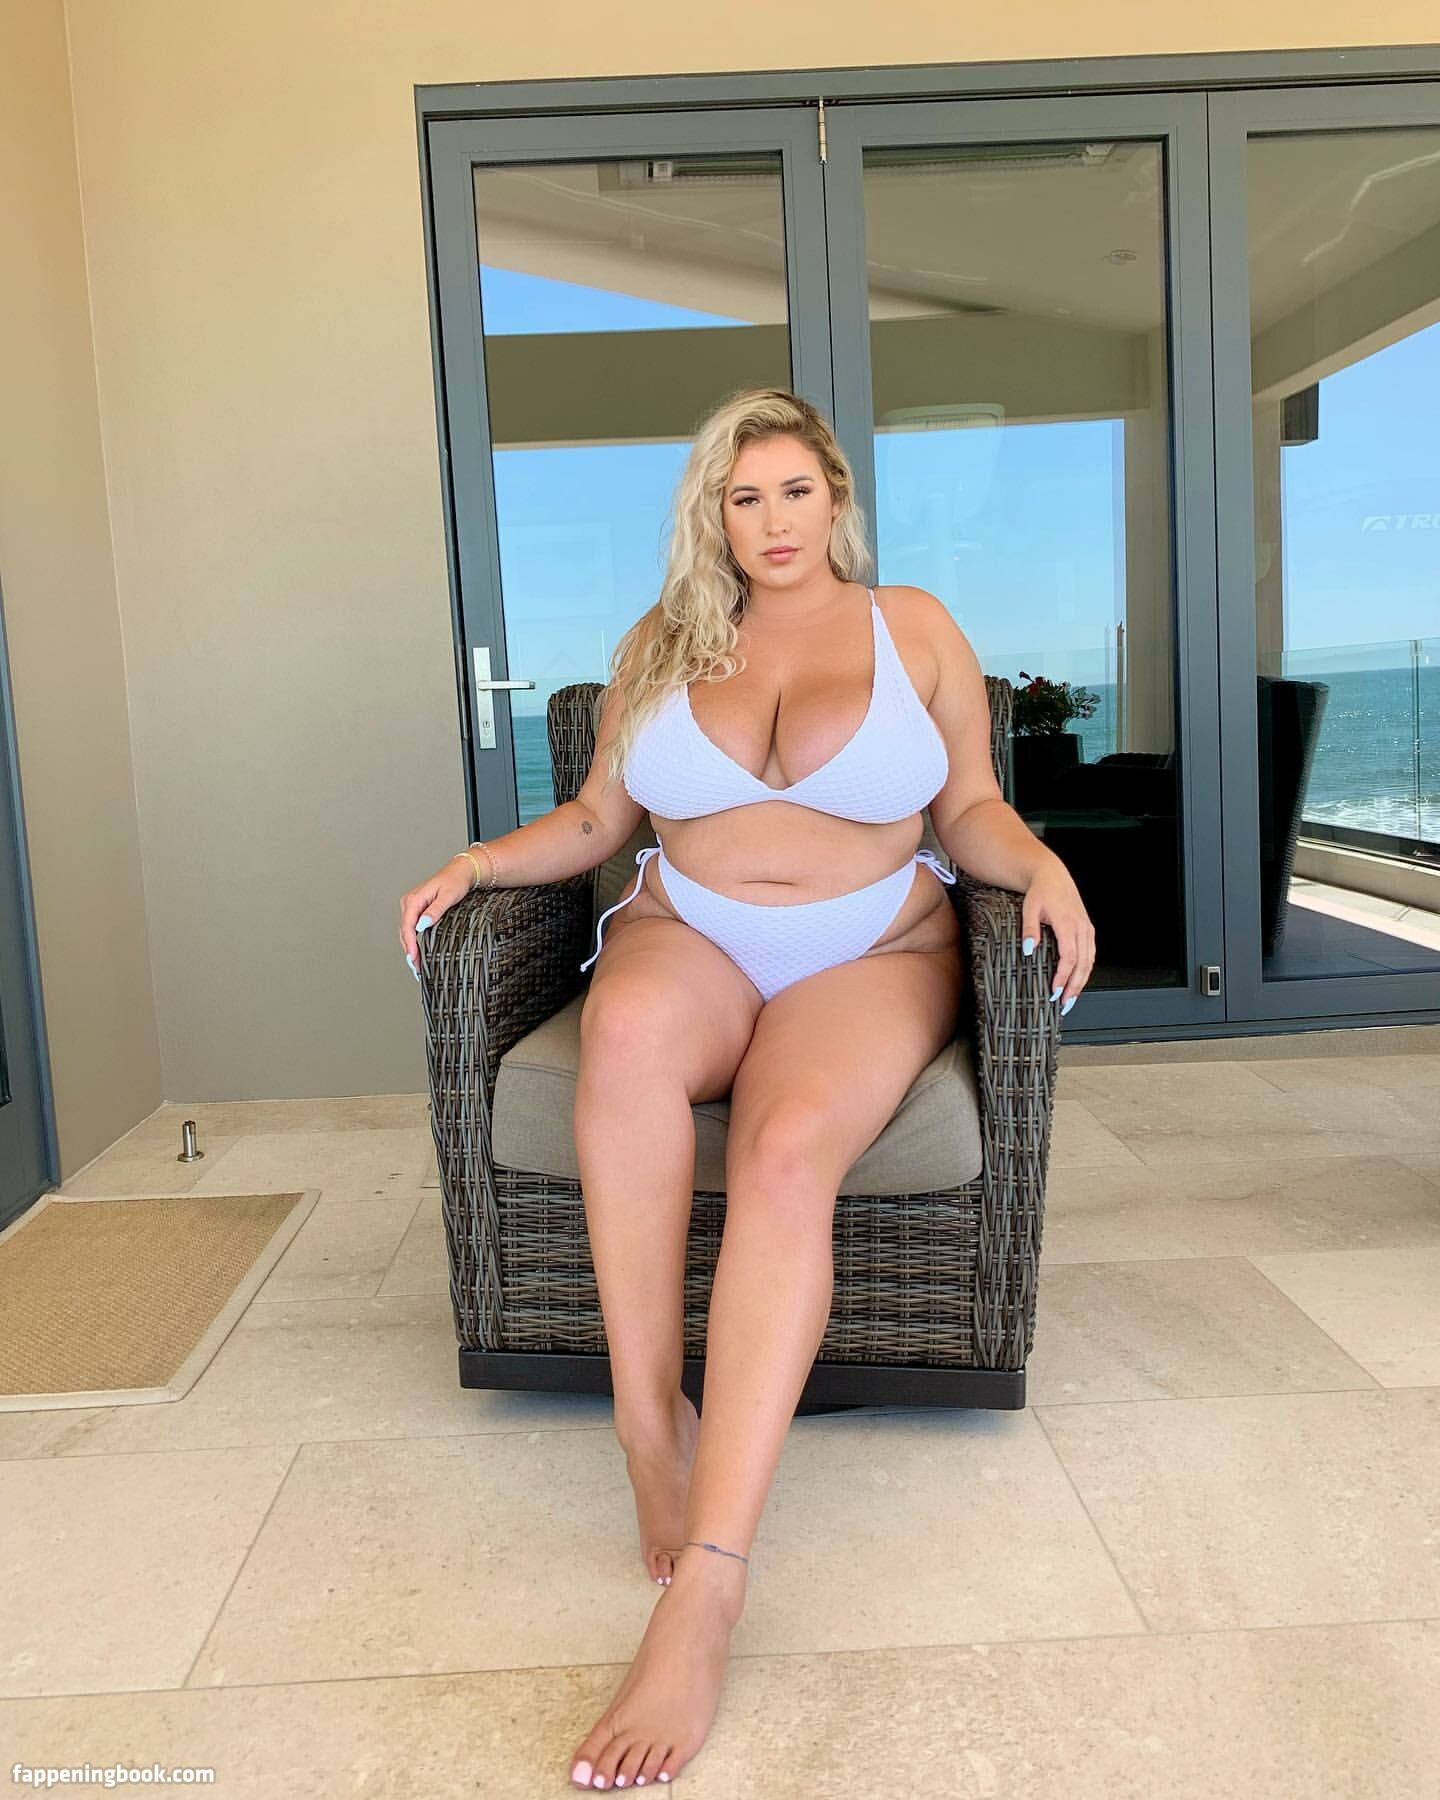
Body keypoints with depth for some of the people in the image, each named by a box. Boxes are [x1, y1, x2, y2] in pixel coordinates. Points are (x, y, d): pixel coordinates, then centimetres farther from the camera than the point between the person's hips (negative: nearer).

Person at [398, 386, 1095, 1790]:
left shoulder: (914, 626, 10)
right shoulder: (661, 641, 15)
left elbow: (972, 808, 9)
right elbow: (599, 818, 15)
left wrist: (1042, 863, -12)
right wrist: (483, 858, -1)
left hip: (868, 955, -1)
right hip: (689, 942, 2)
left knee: (788, 1147, -35)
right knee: (628, 1030, -38)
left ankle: (703, 1592, -37)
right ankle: (650, 1428, -29)